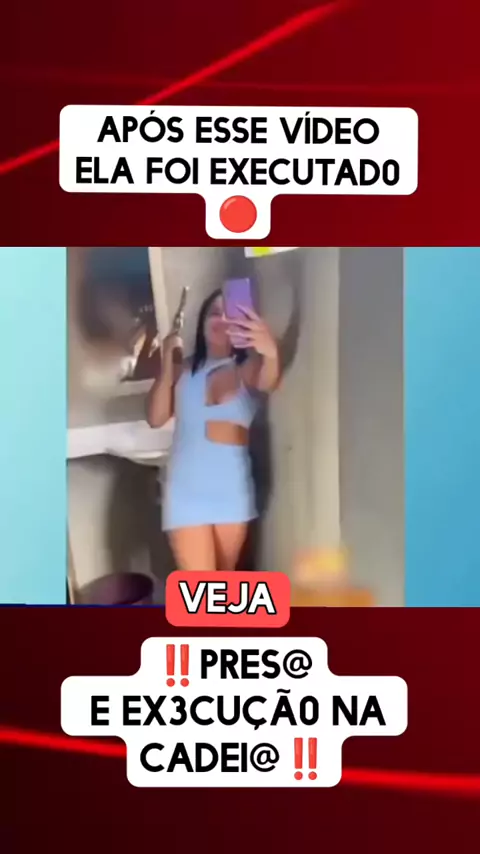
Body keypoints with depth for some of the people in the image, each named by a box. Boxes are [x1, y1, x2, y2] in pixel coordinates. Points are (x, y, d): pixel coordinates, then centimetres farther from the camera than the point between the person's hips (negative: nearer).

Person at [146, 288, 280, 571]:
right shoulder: (184, 370, 4)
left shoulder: (247, 368, -3)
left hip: (232, 489, 0)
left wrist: (271, 352, -53)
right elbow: (156, 418, -5)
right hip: (188, 490, 0)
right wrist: (167, 364, -12)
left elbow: (268, 382, -29)